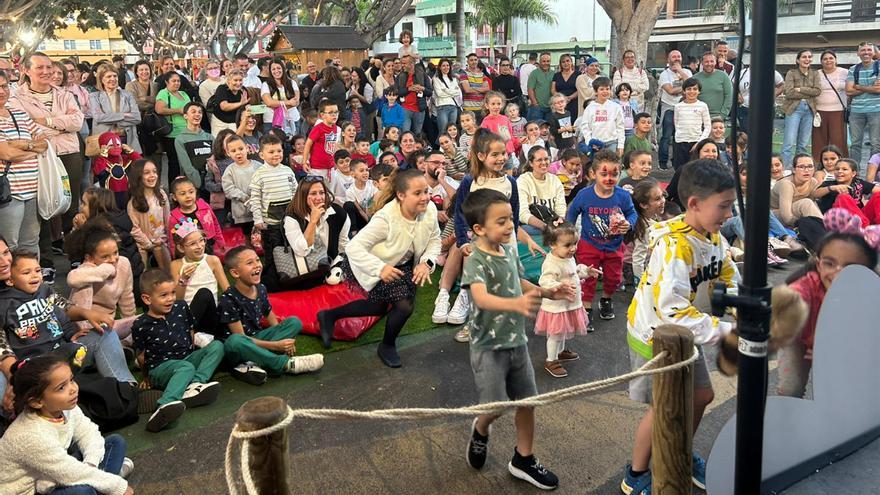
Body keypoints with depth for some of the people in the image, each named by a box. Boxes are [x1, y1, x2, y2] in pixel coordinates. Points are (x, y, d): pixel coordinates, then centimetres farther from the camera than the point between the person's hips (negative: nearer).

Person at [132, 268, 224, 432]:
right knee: (186, 368, -37)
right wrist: (146, 376, 5)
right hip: (160, 368, -6)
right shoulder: (141, 325, -9)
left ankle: (195, 384, -33)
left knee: (217, 346, -15)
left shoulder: (181, 308, 5)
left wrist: (193, 354, 12)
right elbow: (141, 356, 1)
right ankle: (166, 405, -62)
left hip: (187, 358, 6)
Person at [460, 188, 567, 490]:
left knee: (527, 401, 13)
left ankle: (523, 460, 31)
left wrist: (548, 292, 4)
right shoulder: (476, 261, -23)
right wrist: (516, 304, -58)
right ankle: (480, 430, 36)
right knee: (496, 407, 0)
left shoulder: (509, 251, 2)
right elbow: (481, 297, -42)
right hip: (489, 347, -7)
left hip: (516, 341, 7)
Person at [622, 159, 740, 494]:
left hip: (685, 333, 8)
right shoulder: (674, 246, -32)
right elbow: (673, 311, -38)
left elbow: (730, 281, 1)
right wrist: (724, 330, -34)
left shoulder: (714, 238, -5)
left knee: (701, 396, 19)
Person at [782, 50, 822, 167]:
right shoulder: (791, 73, 1)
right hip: (794, 108, -4)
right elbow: (789, 92, -10)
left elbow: (818, 90, -2)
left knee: (803, 144, 6)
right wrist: (808, 93, -7)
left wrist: (800, 89, -10)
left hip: (809, 109, 4)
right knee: (789, 143, -10)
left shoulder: (814, 74, 12)